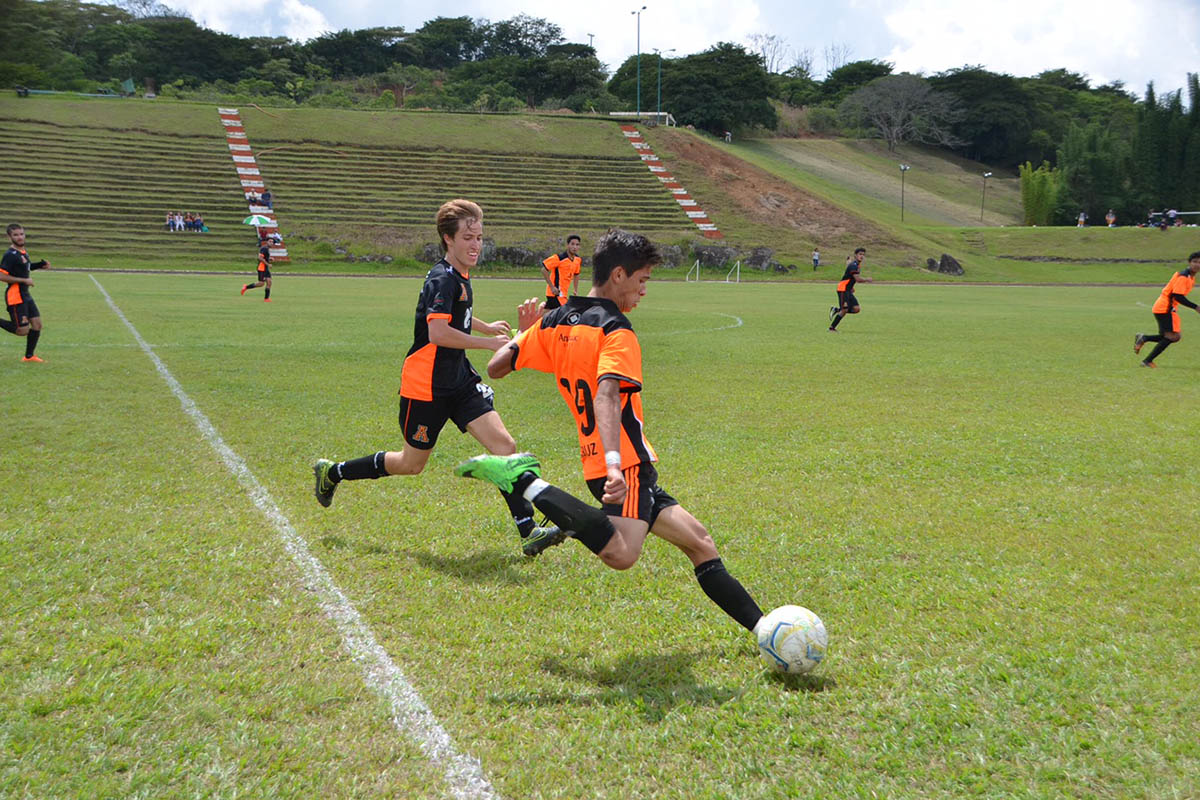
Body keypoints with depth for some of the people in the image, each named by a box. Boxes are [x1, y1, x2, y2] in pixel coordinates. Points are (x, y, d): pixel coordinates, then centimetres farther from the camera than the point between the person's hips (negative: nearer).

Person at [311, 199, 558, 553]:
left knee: (504, 444, -9)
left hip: (459, 380, 8)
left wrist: (487, 327, 37)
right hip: (426, 386, -8)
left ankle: (528, 531, -11)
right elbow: (439, 332, -32)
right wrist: (490, 343, -26)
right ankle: (332, 472, 30)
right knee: (412, 464, 8)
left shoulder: (460, 277, 12)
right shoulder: (442, 279, -18)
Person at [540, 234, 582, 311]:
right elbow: (544, 269, -17)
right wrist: (552, 287, -19)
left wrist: (575, 290, 13)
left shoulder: (578, 259, 5)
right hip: (556, 292, -7)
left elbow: (576, 274, 23)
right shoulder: (559, 258, -17)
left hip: (563, 293, 7)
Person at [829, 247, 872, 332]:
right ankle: (832, 328, -2)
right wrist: (867, 279, -9)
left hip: (848, 290, 9)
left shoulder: (858, 265, 14)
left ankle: (836, 310, 11)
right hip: (843, 289, -9)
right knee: (844, 310, -12)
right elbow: (858, 279, -25)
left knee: (856, 309, -2)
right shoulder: (853, 265, -17)